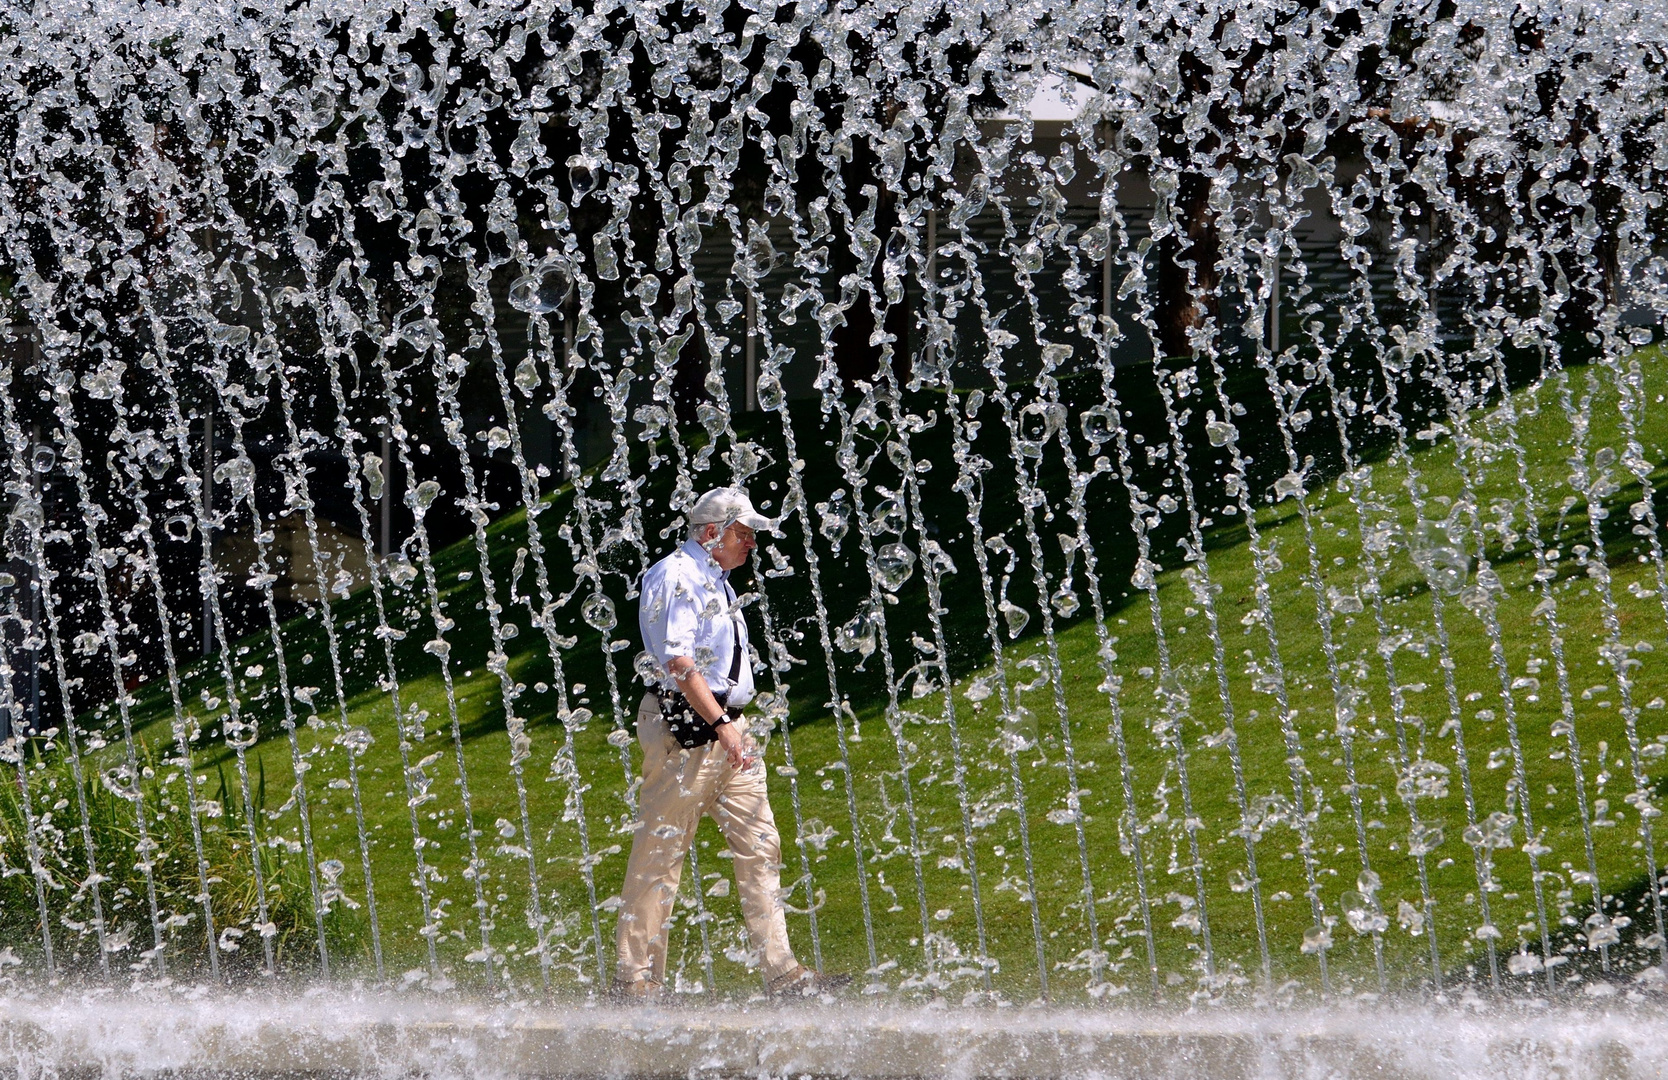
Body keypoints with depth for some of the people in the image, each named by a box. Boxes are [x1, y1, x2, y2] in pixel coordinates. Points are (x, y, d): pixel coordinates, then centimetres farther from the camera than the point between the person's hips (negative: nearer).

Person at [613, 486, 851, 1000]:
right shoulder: (675, 577, -11)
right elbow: (678, 661, -21)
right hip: (685, 727, -10)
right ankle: (636, 977, 1)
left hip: (727, 726, 10)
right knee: (659, 853, -4)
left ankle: (782, 973, 3)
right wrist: (721, 724, -27)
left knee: (759, 846, 4)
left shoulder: (716, 580, 20)